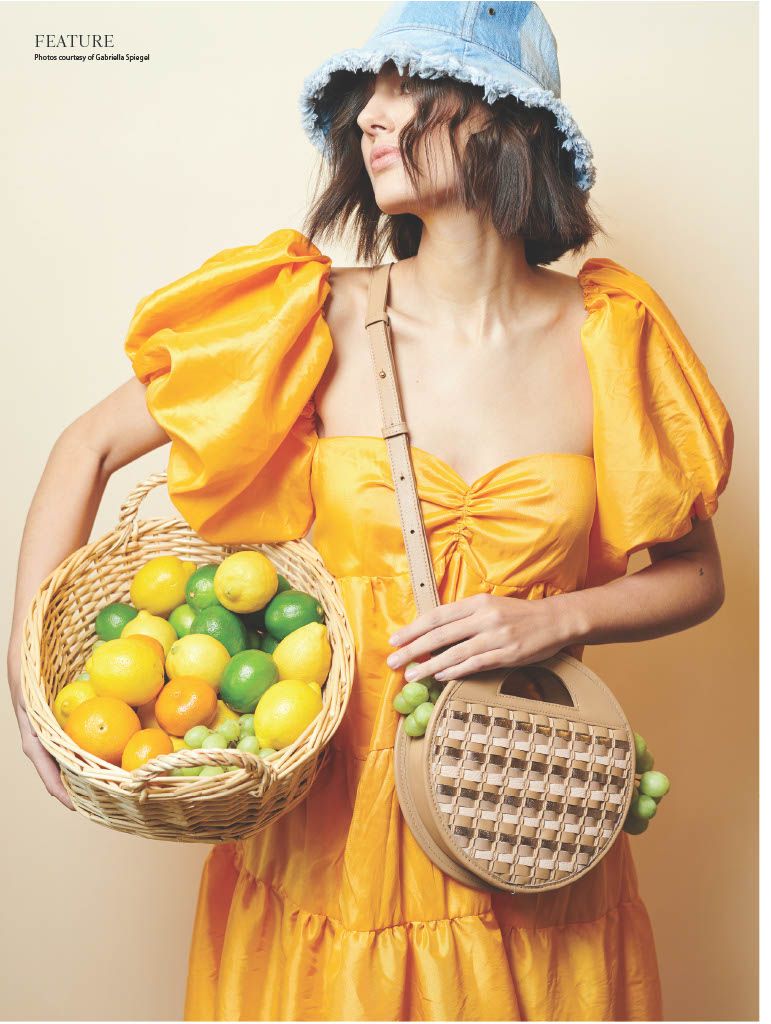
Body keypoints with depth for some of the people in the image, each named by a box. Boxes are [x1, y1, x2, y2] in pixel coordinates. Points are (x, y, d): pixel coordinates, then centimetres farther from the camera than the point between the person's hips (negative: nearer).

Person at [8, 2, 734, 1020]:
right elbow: (88, 449, -2)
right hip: (329, 819, 0)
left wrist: (555, 618, -14)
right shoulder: (321, 320, -10)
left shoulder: (606, 337, -7)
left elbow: (696, 575, 3)